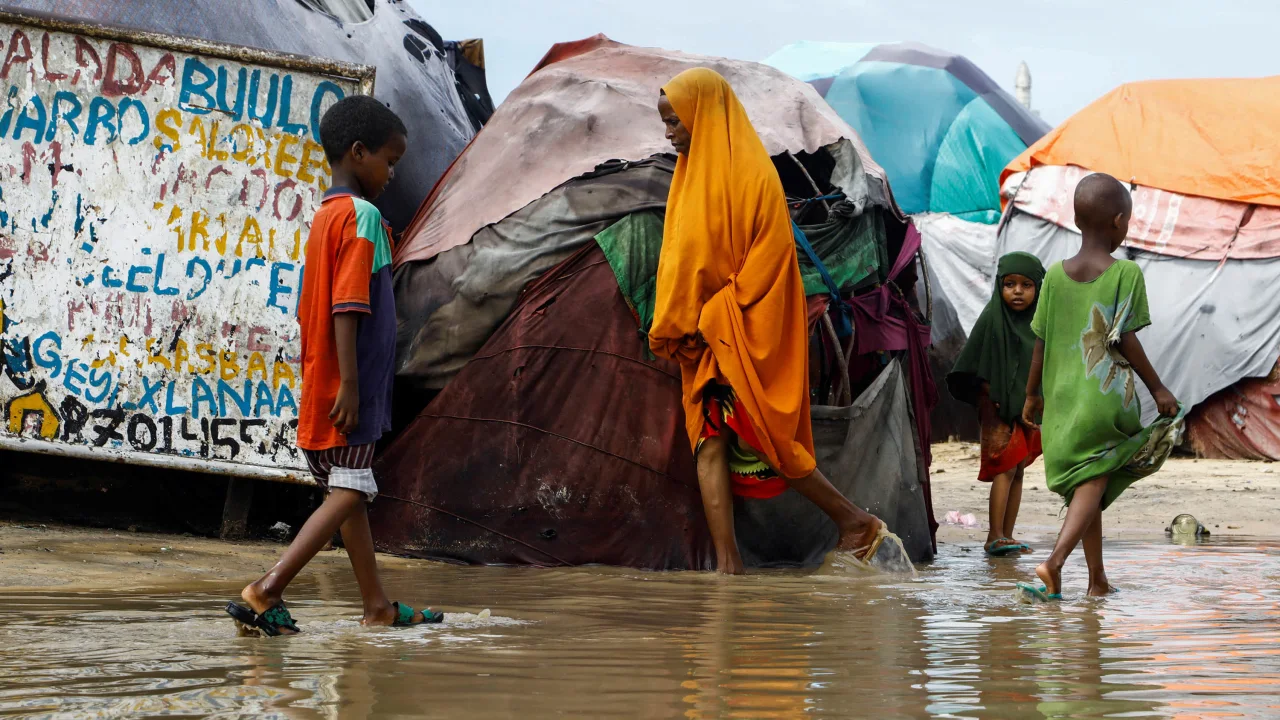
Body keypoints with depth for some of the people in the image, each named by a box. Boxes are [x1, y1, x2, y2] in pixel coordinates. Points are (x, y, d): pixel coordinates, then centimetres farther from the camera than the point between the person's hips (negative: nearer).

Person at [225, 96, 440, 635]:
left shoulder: (323, 217, 15)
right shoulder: (362, 216, -12)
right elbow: (348, 307, -20)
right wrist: (349, 383, -23)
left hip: (320, 385, 9)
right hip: (348, 387, -9)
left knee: (349, 491, 14)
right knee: (347, 494, -6)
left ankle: (377, 607, 22)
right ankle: (266, 591, -15)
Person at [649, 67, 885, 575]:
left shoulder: (749, 173, -11)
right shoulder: (695, 174, 15)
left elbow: (770, 256, -17)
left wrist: (712, 319, -18)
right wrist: (675, 328, 10)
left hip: (745, 334, -8)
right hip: (707, 338, 8)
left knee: (753, 439, -7)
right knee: (710, 445, -1)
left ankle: (853, 520, 8)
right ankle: (727, 567, -4)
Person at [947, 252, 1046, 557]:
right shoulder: (992, 320, -7)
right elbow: (979, 372, -7)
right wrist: (990, 403, -12)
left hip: (1029, 409, 5)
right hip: (1000, 409, -5)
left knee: (1018, 472, 7)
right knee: (1006, 468, -13)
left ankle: (1006, 536, 12)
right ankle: (995, 537, -15)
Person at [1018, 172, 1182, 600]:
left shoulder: (1056, 275, 4)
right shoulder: (1126, 274, -8)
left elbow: (1041, 343, 8)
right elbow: (1126, 341, -10)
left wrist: (1032, 395, 19)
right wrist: (1158, 389, 0)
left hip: (1063, 397, 5)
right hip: (1107, 396, -5)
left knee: (1083, 485, 15)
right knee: (1093, 483, -4)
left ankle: (1098, 578, 20)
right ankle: (1054, 562, -23)